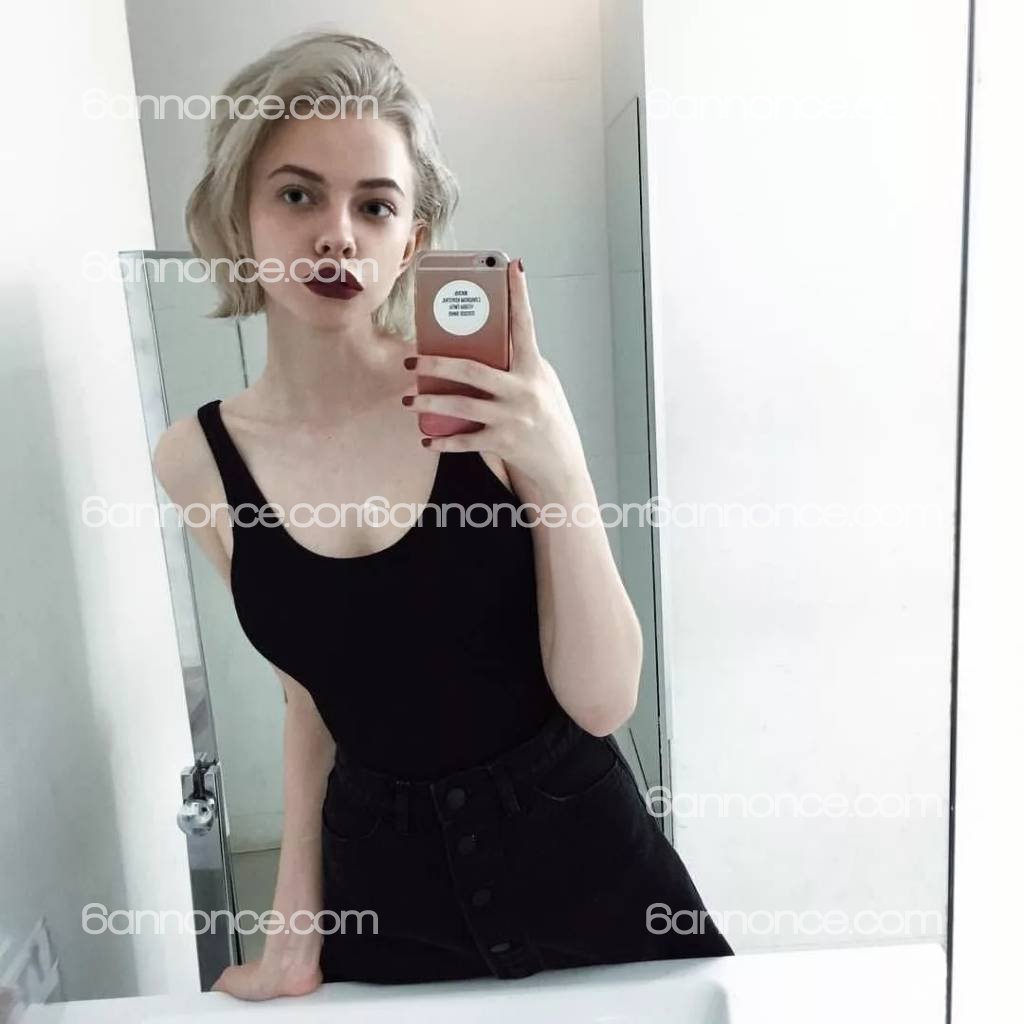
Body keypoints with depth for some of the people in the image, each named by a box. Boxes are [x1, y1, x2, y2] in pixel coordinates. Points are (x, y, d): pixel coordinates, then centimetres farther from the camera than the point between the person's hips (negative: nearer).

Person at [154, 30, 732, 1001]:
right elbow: (313, 693, 4)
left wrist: (560, 473, -30)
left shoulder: (498, 402, -17)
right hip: (384, 885, 2)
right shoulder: (199, 461, -8)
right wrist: (296, 925, 7)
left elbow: (603, 701, -16)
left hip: (577, 851, -1)